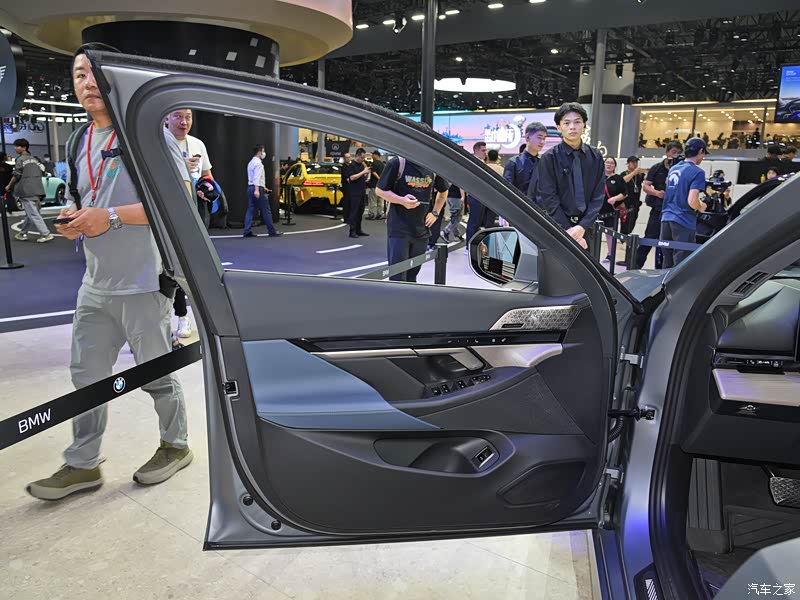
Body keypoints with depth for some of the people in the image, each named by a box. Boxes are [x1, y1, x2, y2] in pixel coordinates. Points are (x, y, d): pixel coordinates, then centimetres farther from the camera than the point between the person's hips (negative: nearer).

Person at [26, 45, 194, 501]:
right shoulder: (80, 141, 15)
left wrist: (112, 216, -19)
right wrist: (74, 220, 1)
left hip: (143, 283, -7)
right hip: (96, 284, 7)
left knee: (156, 374, 6)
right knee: (86, 375, 12)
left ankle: (176, 446, 28)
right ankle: (83, 465, 27)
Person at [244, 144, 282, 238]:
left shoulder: (251, 162, 19)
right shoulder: (258, 163, -11)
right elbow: (257, 177, -21)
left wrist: (262, 187, 27)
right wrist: (257, 190, -28)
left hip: (250, 187, 10)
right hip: (258, 188, -10)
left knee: (250, 210, 6)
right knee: (266, 211, -3)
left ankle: (247, 232, 2)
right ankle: (272, 231, 2)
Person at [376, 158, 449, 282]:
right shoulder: (397, 163, -7)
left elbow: (443, 191, 23)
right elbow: (380, 190, -5)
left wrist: (435, 212, 10)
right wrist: (402, 200, -20)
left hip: (422, 229, 5)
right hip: (399, 229, -4)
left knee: (413, 273, 12)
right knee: (398, 275, -6)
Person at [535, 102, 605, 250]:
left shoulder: (595, 157, 7)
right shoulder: (549, 158, -3)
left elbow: (598, 196, 3)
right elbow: (549, 198, -8)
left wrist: (582, 227, -11)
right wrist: (568, 230, -14)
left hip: (586, 226, 3)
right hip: (557, 227, -3)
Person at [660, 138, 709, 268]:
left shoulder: (673, 168, 14)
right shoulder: (697, 172, -10)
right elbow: (692, 201, -18)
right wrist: (701, 207, 2)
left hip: (666, 218, 7)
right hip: (683, 222, -7)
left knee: (667, 264, 13)